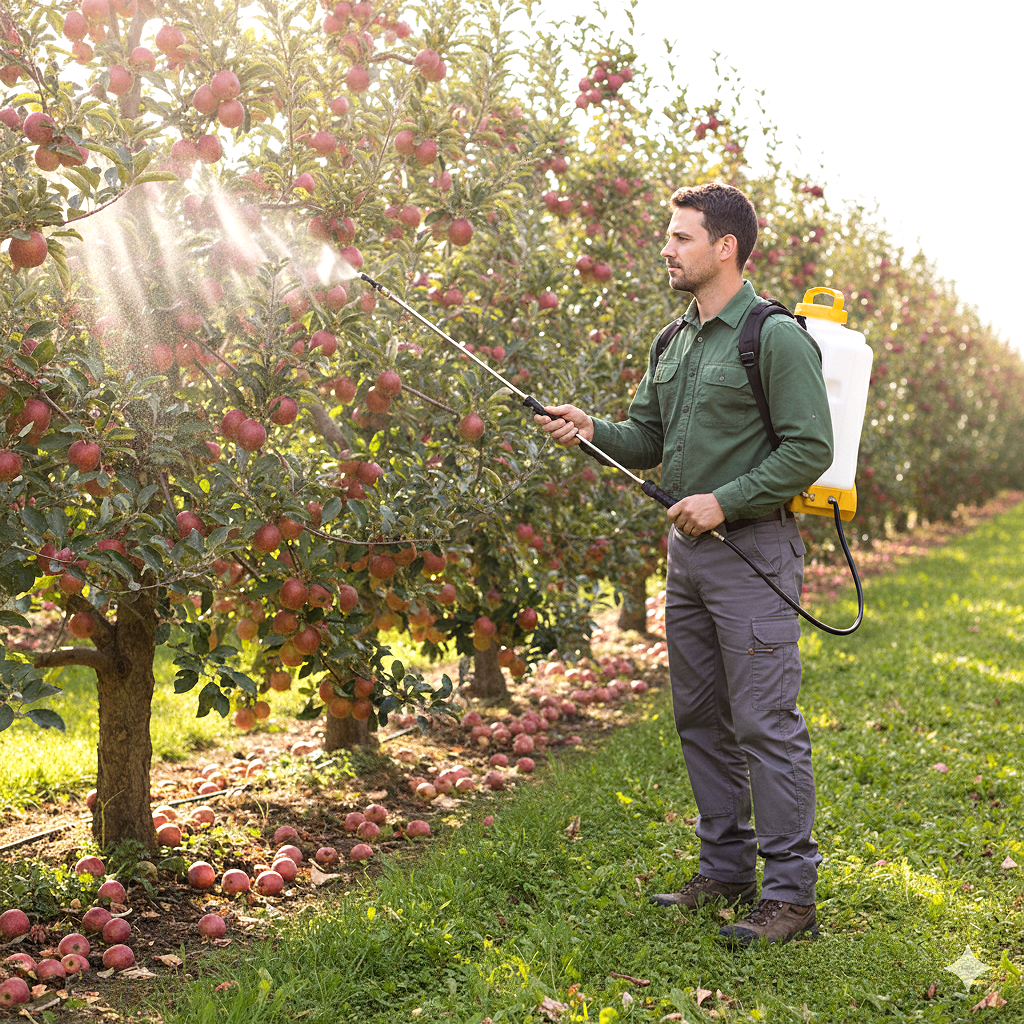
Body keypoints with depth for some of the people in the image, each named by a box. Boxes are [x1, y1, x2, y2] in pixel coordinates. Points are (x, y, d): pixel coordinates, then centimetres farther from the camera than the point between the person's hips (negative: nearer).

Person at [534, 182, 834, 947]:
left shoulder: (776, 337, -11)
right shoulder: (675, 345, 15)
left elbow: (810, 448, -15)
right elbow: (646, 440, 17)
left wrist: (725, 500, -19)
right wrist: (591, 431, -2)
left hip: (752, 550, -9)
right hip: (687, 549, 9)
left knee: (766, 723, -7)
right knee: (700, 719, 13)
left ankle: (791, 894, 1)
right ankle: (727, 871, 25)